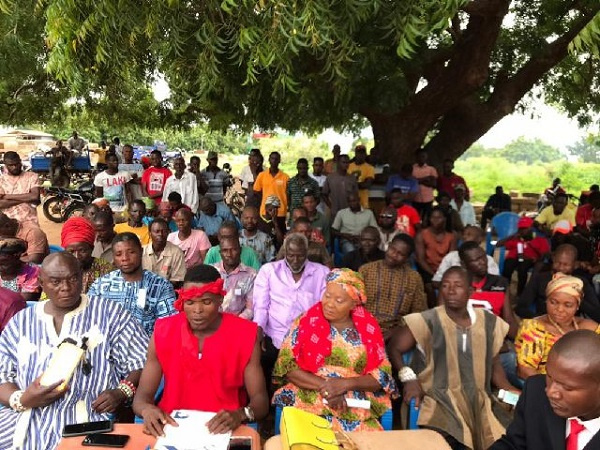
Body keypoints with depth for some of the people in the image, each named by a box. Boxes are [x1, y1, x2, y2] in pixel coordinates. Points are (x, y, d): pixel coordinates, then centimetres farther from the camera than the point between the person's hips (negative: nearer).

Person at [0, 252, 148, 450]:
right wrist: (21, 400, -10)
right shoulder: (20, 322, 13)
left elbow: (142, 362, 2)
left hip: (90, 417, -3)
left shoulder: (109, 314, 4)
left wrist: (122, 392, -16)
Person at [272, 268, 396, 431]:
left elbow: (383, 375, 3)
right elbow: (286, 365, -3)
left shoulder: (369, 328, 5)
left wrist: (346, 383, -13)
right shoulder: (305, 322, 1)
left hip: (357, 410, 2)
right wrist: (324, 385, -14)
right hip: (309, 404, -2)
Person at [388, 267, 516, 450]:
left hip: (480, 403, 4)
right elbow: (393, 348, 1)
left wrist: (512, 392, 2)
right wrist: (409, 378, -11)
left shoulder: (488, 322, 8)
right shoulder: (428, 321, -4)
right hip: (441, 402, -4)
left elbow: (494, 365, 16)